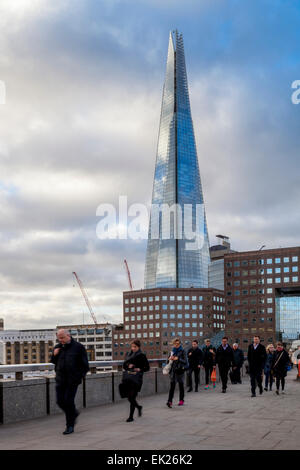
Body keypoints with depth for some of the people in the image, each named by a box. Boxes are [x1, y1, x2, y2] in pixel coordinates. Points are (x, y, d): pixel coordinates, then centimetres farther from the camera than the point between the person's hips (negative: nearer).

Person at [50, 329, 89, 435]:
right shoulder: (57, 347, 10)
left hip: (72, 379, -5)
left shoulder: (78, 347, -4)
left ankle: (70, 426, 6)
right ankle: (74, 413, 30)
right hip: (60, 379, 5)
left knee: (69, 401, -7)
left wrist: (80, 376, -6)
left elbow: (85, 364, 0)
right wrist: (54, 355, -1)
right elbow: (53, 362, 20)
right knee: (60, 401, 2)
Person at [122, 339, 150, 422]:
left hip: (136, 379, -5)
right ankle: (138, 407, 37)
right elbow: (124, 365, 14)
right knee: (129, 397, 8)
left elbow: (147, 367, 2)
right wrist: (128, 365, -7)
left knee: (132, 397, -8)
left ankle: (131, 416, 3)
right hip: (127, 378, 5)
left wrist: (140, 369, -14)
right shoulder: (128, 354, 12)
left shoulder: (142, 356, -2)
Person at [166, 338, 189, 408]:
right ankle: (169, 401, -13)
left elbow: (185, 361, -8)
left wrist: (178, 359, -20)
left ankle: (181, 400, 22)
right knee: (172, 386, -6)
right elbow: (169, 359, 21)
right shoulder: (172, 351, 12)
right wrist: (170, 359, -2)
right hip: (173, 370, 3)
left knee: (181, 385, 9)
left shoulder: (182, 351, -3)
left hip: (180, 370, -3)